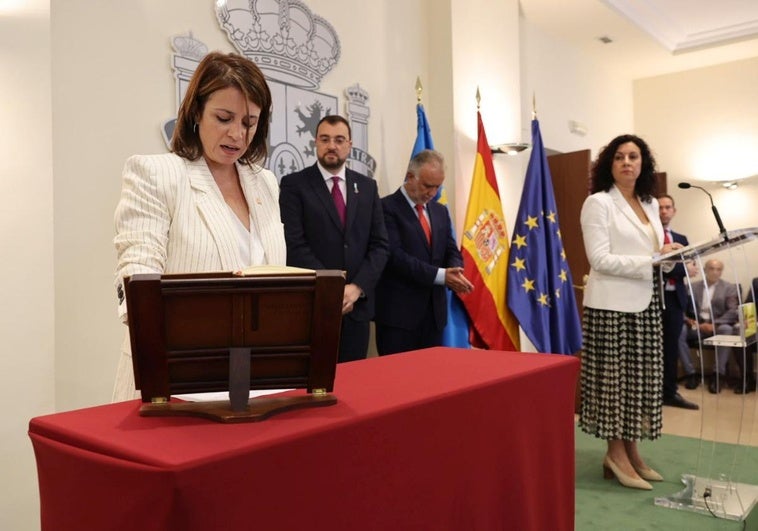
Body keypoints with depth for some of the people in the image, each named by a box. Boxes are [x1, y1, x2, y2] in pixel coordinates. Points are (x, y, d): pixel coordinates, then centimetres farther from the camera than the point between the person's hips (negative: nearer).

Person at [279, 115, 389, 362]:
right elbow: (294, 245, -10)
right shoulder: (294, 184, 0)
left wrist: (357, 287, -8)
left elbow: (380, 245, 6)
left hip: (357, 303, 4)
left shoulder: (367, 186, 11)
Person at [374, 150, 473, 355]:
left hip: (434, 311, 7)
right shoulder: (387, 207, -7)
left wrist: (454, 272, -10)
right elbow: (395, 256, -17)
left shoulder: (440, 211, 16)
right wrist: (440, 275, -21)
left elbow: (452, 251, 13)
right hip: (399, 312, -6)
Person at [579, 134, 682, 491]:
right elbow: (600, 259, -15)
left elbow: (653, 251, 20)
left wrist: (669, 254, -2)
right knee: (615, 378, 0)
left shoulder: (651, 204, 14)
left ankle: (630, 451, 21)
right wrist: (653, 261, -19)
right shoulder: (598, 203, -7)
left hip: (646, 303, 7)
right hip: (612, 304, -7)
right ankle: (616, 454, 12)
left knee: (641, 379, 10)